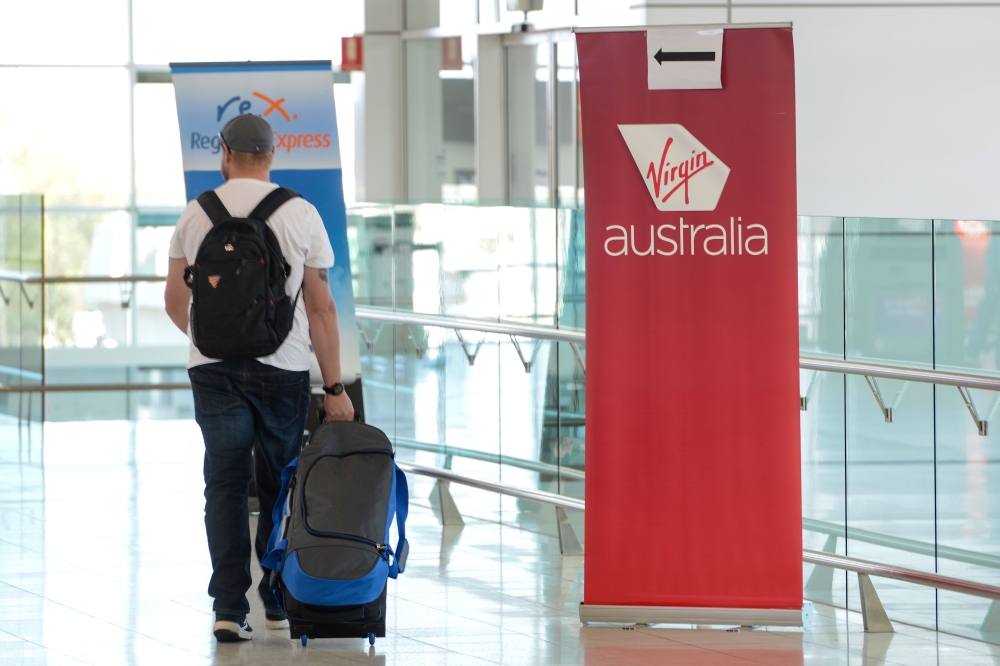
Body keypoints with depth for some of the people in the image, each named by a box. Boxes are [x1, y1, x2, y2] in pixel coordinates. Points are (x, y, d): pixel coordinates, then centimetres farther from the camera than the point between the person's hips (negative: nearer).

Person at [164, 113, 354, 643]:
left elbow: (175, 304, 14)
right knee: (279, 488, 11)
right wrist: (335, 387, 4)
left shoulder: (196, 215, 4)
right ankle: (279, 602, 18)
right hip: (282, 368, -1)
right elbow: (321, 308, -1)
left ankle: (229, 608, -7)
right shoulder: (300, 214, -1)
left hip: (213, 367, 1)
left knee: (225, 485, 2)